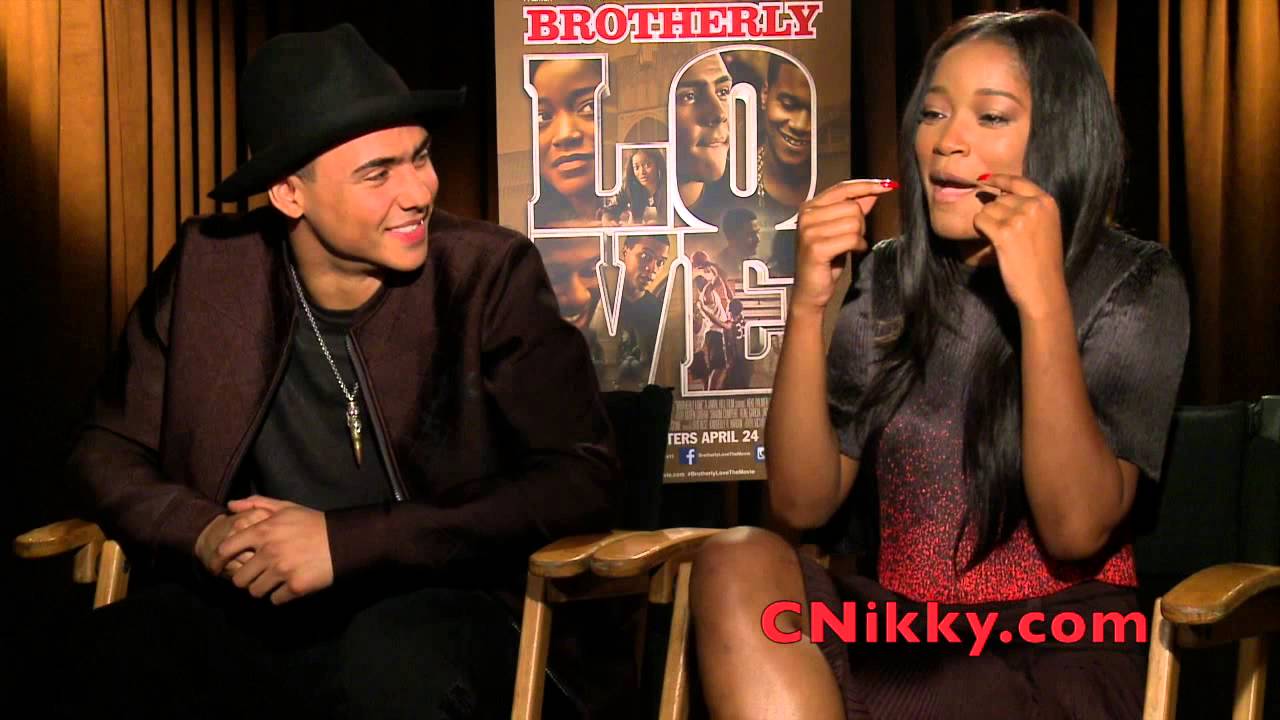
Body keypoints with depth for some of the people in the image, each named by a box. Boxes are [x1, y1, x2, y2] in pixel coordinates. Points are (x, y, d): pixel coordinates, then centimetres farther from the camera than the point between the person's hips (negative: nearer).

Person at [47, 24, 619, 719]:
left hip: (426, 626, -1)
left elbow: (582, 477, -12)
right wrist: (203, 533, -12)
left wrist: (347, 540, -19)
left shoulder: (489, 271, -5)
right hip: (244, 621, 2)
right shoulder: (208, 267, 2)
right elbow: (108, 449, 10)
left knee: (398, 659, -36)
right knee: (114, 654, -30)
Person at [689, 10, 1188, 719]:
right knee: (738, 564, -26)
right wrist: (807, 305, -13)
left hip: (1060, 651, -4)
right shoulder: (884, 282, 7)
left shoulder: (1134, 285, -3)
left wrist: (1042, 299, -24)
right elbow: (801, 505, -1)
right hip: (902, 630, 4)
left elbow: (1077, 530, -16)